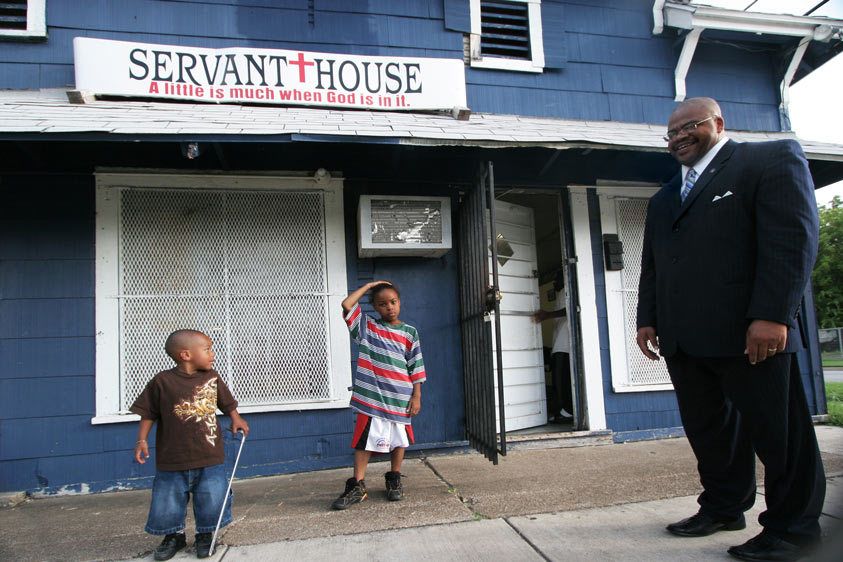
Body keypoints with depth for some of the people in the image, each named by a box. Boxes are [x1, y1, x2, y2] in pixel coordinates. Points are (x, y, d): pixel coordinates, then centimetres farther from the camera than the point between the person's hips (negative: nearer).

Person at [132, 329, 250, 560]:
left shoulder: (212, 378, -1)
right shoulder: (162, 381, -9)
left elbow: (227, 404, 11)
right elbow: (148, 414, 0)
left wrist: (236, 419, -2)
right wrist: (142, 440, -5)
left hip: (210, 458, 2)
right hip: (172, 461, -1)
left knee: (211, 502, 6)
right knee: (167, 503, 11)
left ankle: (205, 535, 29)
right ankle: (174, 536, 35)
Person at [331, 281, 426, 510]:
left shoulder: (410, 332, 4)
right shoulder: (367, 326, 3)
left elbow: (416, 368, 5)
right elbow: (347, 305, -10)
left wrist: (416, 396, 0)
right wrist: (369, 285, -1)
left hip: (400, 399, 1)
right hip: (371, 397, -1)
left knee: (399, 440, 13)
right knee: (365, 441, 1)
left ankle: (394, 480, 30)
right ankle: (358, 487, 11)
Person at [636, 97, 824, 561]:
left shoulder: (773, 158, 3)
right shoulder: (663, 199, 24)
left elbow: (793, 237, -10)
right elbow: (651, 266, 22)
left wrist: (772, 315, -18)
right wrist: (647, 318, 10)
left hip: (750, 333, -6)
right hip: (683, 340, 7)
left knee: (777, 431, 3)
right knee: (707, 431, 12)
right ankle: (723, 508, 25)